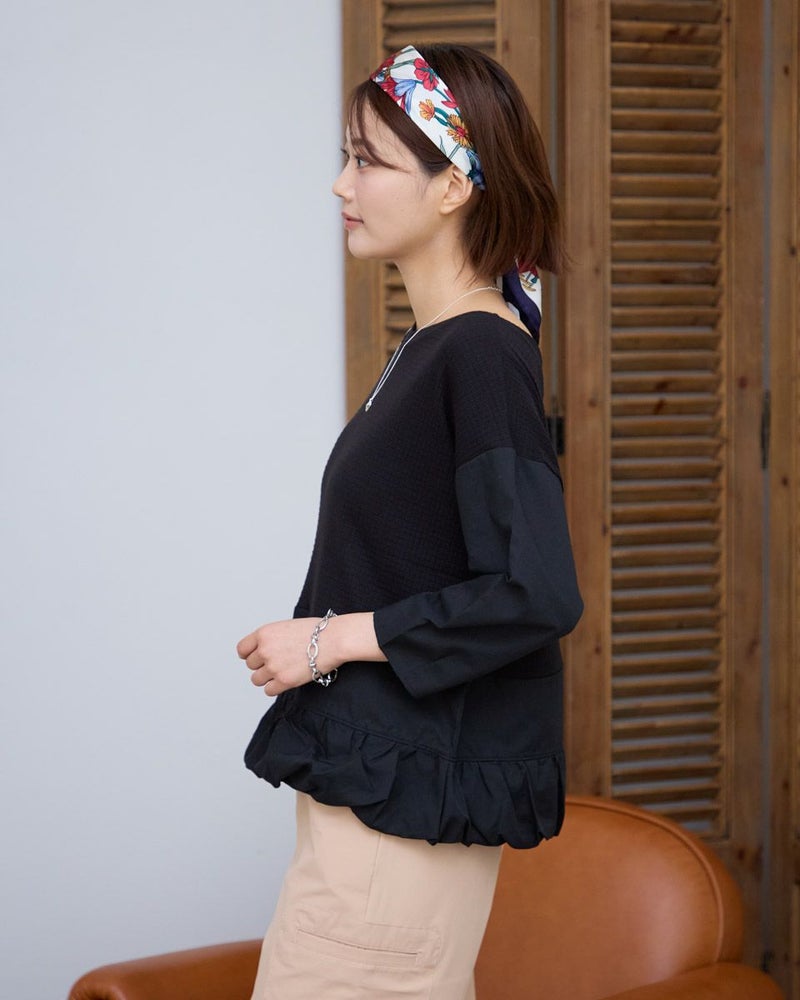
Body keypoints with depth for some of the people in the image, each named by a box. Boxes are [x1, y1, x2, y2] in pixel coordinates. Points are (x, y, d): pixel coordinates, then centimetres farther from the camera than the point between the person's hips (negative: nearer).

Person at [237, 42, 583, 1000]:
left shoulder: (482, 357, -16)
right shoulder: (430, 346, 12)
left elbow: (538, 596, -23)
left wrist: (334, 638, -17)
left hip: (411, 791, -9)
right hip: (377, 777, 9)